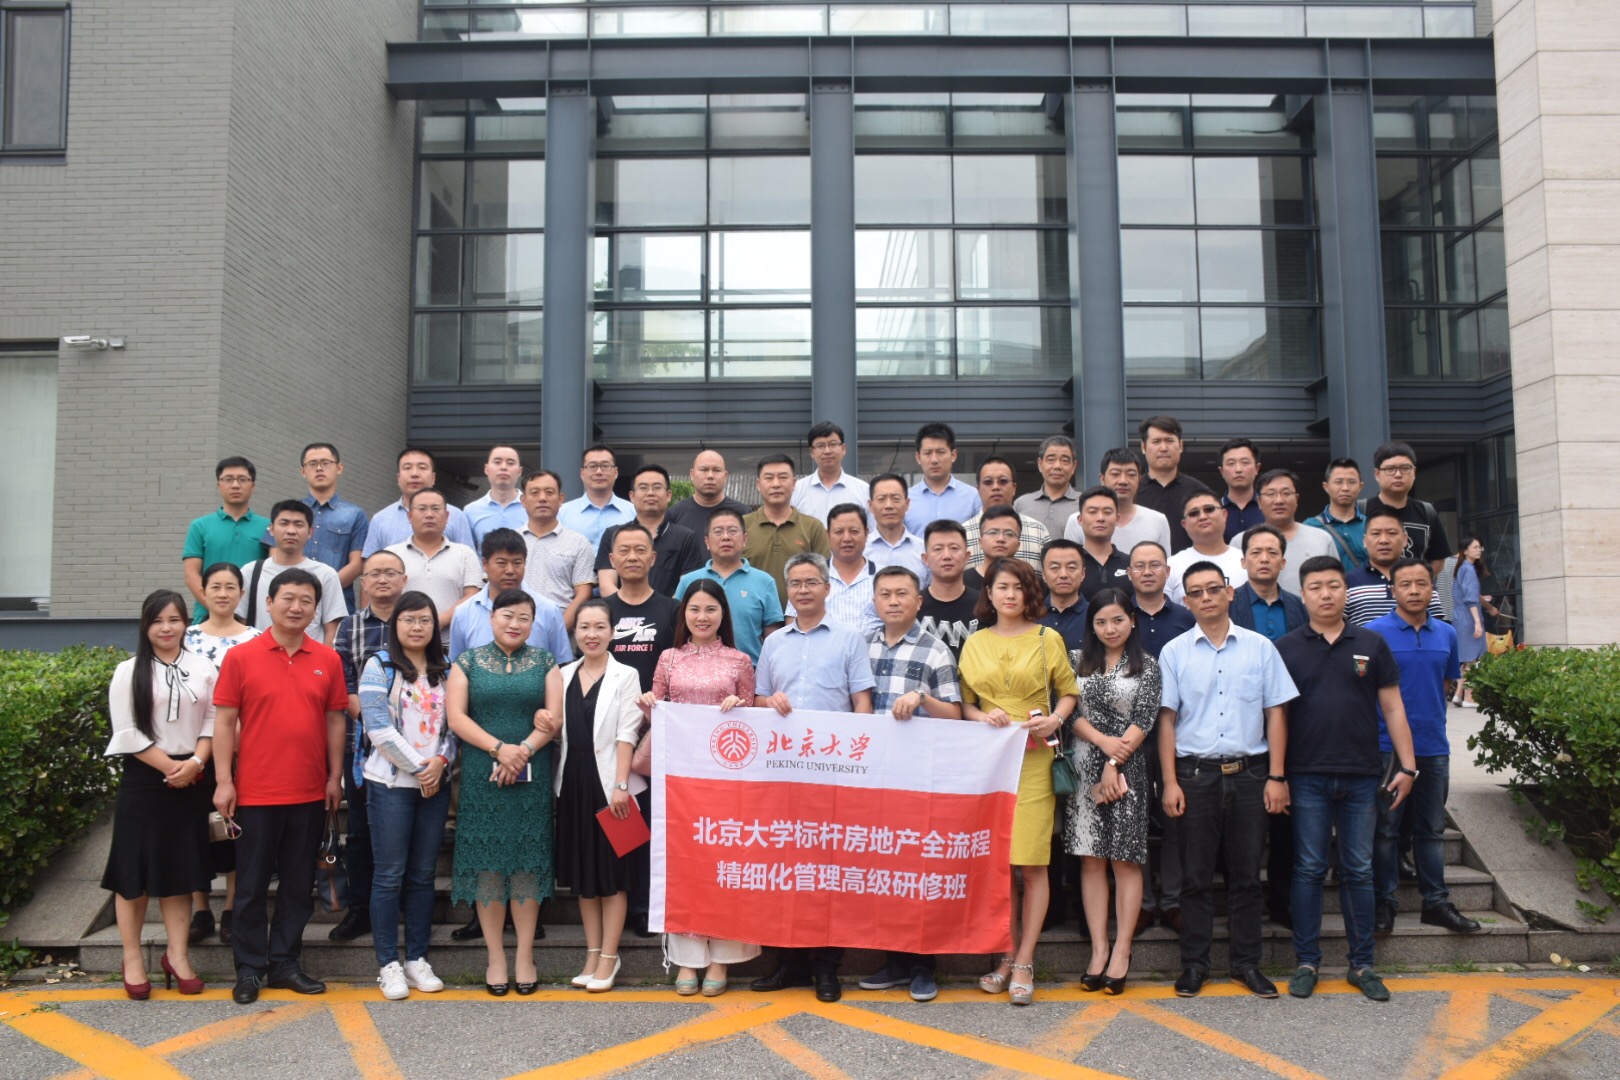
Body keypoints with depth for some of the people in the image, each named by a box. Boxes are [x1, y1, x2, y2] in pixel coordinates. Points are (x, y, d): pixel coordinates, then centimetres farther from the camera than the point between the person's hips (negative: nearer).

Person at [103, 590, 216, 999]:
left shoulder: (203, 670, 5)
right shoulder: (128, 672, -1)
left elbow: (213, 721, 3)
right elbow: (127, 732, -7)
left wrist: (194, 762, -12)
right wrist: (169, 766, -11)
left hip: (190, 782, 2)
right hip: (143, 781, -2)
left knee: (181, 871, 7)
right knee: (134, 871, 2)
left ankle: (177, 956, 15)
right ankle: (132, 959, 13)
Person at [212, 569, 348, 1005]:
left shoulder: (327, 659, 4)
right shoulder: (241, 657, -4)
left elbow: (335, 720, 8)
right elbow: (224, 721, -3)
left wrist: (335, 777, 4)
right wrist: (224, 781, -8)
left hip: (310, 793, 3)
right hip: (254, 792, -3)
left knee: (299, 885, 11)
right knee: (252, 884, 7)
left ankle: (285, 964, 23)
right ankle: (249, 969, 19)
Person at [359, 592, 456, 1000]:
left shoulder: (446, 670, 10)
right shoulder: (379, 665, -3)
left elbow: (454, 724, 7)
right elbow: (379, 727, -11)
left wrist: (441, 760, -11)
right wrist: (418, 767, -12)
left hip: (437, 783, 4)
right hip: (391, 782, -4)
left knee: (422, 875, 9)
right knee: (390, 874, 0)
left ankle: (418, 959, 16)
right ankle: (388, 964, 9)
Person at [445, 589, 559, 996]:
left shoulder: (544, 663, 8)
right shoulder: (467, 662, 6)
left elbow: (555, 717, 0)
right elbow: (456, 717, -3)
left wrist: (522, 752, -14)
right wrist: (499, 748, -15)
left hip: (531, 778, 1)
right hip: (481, 777, 0)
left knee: (527, 862, 2)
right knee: (487, 864, 2)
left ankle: (525, 956, 10)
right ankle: (496, 958, 10)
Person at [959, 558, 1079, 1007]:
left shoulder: (1048, 639, 6)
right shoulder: (975, 642, 11)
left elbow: (1069, 690, 9)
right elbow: (963, 701, 12)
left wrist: (1055, 719, -9)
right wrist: (981, 716, -8)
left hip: (1034, 759, -2)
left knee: (1032, 863, -5)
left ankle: (1024, 964, 2)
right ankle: (1007, 955, 15)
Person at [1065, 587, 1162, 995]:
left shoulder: (1147, 666, 4)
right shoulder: (1078, 660, 10)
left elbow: (1143, 721, -3)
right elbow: (1072, 713, 2)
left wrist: (1114, 764, -11)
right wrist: (1103, 742, -12)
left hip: (1127, 769, -2)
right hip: (1085, 769, 2)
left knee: (1125, 860, 0)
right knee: (1091, 860, 3)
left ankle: (1121, 951, 5)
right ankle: (1098, 950, 8)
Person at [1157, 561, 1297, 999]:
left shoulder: (1260, 648, 4)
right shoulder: (1174, 652, 3)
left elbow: (1275, 714, 5)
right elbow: (1167, 720, 2)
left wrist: (1276, 776, -1)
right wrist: (1170, 782, -4)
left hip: (1249, 773, 1)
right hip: (1195, 774, -1)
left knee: (1246, 873, 9)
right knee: (1195, 876, 6)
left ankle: (1247, 962, 20)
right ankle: (1194, 963, 16)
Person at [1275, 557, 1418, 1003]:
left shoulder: (1371, 644, 6)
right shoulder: (1286, 648, 3)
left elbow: (1392, 707, 7)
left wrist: (1407, 766, 1)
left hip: (1361, 777, 1)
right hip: (1307, 777, -1)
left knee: (1359, 870, 8)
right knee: (1309, 870, 4)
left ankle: (1362, 964, 17)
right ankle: (1306, 962, 13)